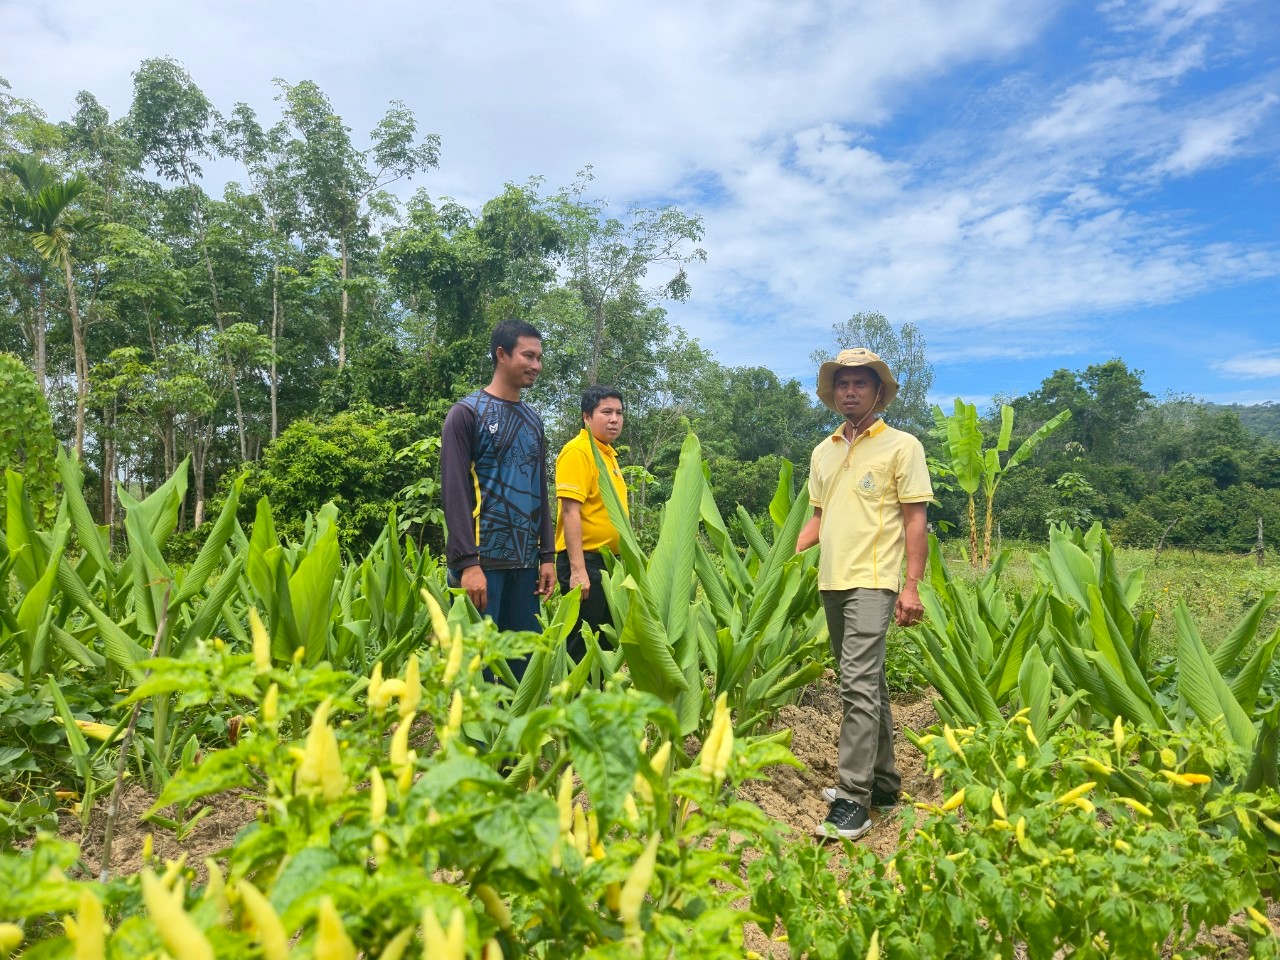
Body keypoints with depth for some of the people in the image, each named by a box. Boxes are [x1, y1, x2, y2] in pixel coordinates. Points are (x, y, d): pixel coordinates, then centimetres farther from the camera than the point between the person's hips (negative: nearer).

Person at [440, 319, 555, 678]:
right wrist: (467, 562, -17)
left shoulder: (533, 419, 16)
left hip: (524, 561, 6)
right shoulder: (467, 412, -2)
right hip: (482, 558, -6)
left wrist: (547, 555, 9)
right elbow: (454, 491, -9)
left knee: (524, 652, 6)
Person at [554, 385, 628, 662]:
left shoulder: (608, 453, 15)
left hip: (608, 562, 9)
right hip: (585, 563, -9)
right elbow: (570, 511, -20)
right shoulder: (577, 451, -12)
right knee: (582, 646, -4)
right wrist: (578, 569, -25)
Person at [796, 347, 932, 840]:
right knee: (869, 684, 15)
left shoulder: (901, 446, -1)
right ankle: (884, 782, 26)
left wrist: (912, 586, -11)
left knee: (858, 684, -14)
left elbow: (914, 520, -4)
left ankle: (853, 800, -10)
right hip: (832, 581, 6)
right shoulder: (823, 452, 16)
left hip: (873, 582, -6)